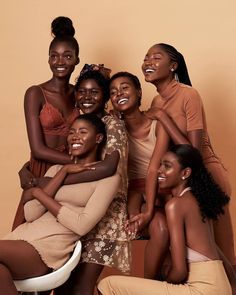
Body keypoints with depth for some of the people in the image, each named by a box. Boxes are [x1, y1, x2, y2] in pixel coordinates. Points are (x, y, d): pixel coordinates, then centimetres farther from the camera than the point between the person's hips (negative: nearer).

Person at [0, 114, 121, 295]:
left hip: (52, 247, -4)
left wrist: (39, 193, -1)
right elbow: (30, 215, 5)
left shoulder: (108, 177, 5)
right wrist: (63, 172, 0)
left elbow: (82, 225, -9)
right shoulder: (56, 168, 20)